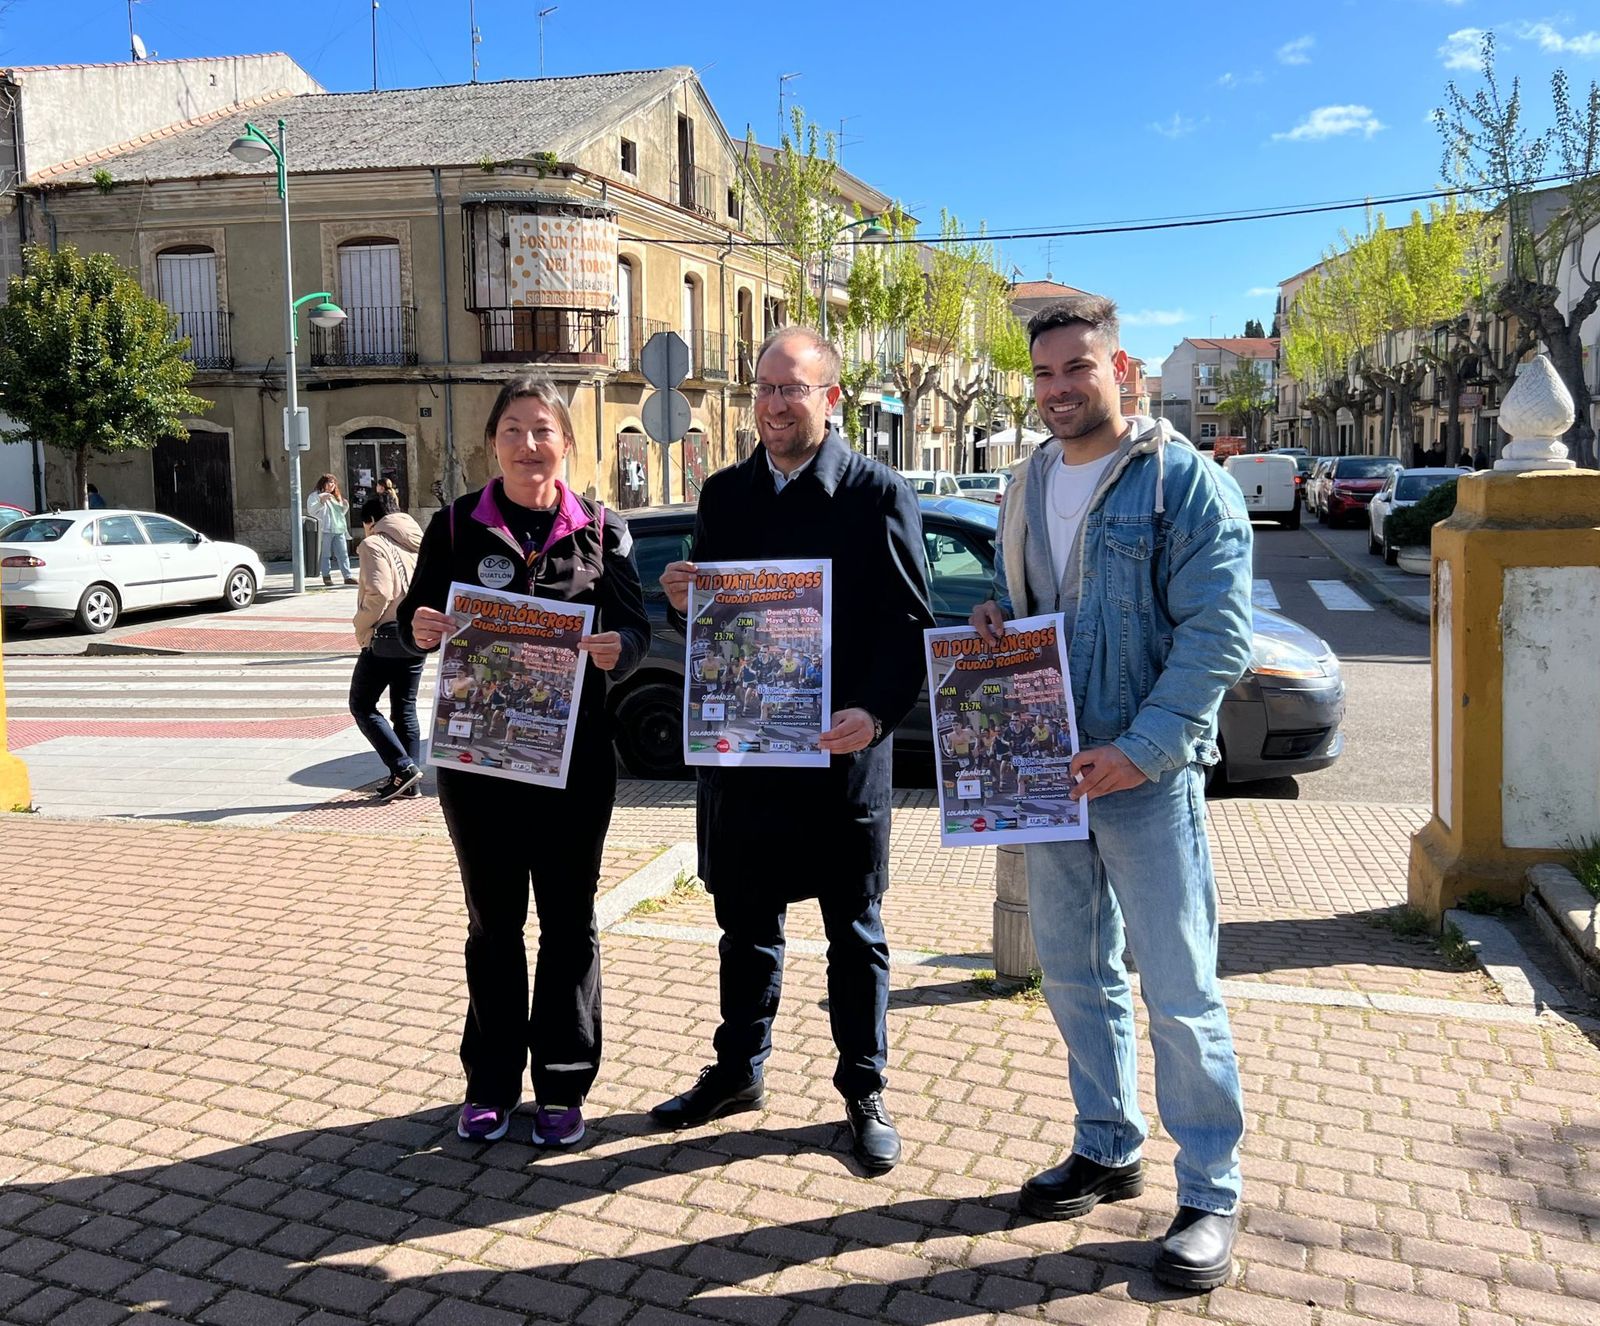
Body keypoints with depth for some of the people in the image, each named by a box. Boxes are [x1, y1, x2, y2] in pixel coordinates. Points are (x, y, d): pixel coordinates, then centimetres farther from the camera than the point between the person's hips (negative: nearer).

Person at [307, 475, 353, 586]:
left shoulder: (336, 497, 26)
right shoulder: (315, 496, 3)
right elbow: (311, 510, -9)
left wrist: (345, 506, 11)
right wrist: (321, 501, -20)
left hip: (339, 530, 6)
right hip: (325, 530, -6)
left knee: (343, 554, 1)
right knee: (325, 555, -4)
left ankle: (347, 576, 0)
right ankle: (326, 577, 1)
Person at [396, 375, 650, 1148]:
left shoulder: (601, 531, 0)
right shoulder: (456, 526, 1)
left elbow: (634, 627, -1)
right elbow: (416, 615, 4)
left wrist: (618, 648, -24)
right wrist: (417, 628, -19)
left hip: (574, 756, 0)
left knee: (568, 919, 8)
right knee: (492, 921, 11)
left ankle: (561, 1086, 22)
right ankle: (491, 1083, 25)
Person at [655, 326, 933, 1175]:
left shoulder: (877, 495, -5)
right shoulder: (724, 495, 9)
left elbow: (910, 624, -8)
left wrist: (875, 713, -23)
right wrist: (682, 602, -7)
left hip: (843, 751, -4)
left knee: (854, 932, 9)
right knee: (746, 921, 17)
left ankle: (864, 1093, 24)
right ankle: (738, 1071, 34)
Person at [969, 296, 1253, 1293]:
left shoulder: (1185, 481, -9)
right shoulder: (1026, 485, 11)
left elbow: (1218, 633, -15)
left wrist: (1142, 750, -22)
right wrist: (995, 626, 1)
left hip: (1148, 774, -6)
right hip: (1049, 769, 7)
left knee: (1179, 992, -1)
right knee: (1075, 973, 15)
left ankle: (1212, 1194, 14)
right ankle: (1108, 1150, 32)